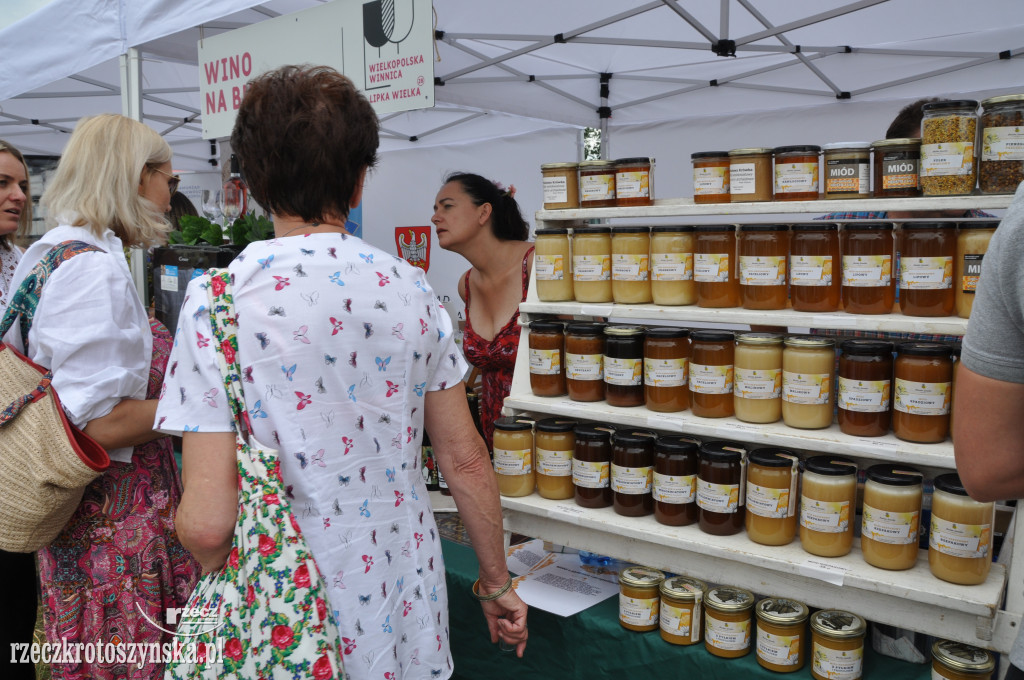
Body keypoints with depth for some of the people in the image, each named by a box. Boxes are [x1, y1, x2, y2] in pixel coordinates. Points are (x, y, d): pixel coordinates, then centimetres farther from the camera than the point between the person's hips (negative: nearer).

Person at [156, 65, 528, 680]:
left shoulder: (218, 299, -17)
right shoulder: (412, 289, -6)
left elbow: (208, 523, -20)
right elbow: (466, 460, -2)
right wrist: (498, 584, 11)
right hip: (408, 605, 4)